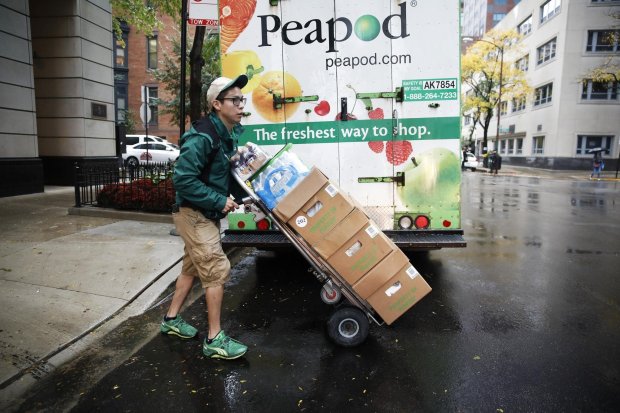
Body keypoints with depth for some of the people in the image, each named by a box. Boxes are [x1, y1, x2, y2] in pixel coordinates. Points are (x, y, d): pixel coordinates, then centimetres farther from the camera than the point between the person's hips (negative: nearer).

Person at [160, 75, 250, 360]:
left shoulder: (230, 134, 4)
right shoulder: (202, 137, -24)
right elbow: (183, 179, -26)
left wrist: (241, 195, 1)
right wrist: (219, 201, -23)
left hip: (208, 213, 9)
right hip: (193, 213, -9)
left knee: (193, 267, 19)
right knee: (217, 270, -8)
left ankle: (171, 320, 37)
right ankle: (215, 340, 4)